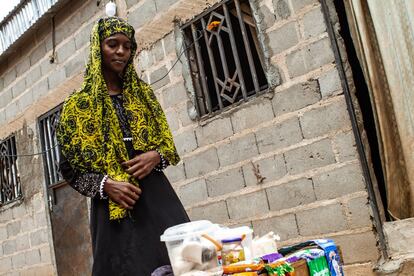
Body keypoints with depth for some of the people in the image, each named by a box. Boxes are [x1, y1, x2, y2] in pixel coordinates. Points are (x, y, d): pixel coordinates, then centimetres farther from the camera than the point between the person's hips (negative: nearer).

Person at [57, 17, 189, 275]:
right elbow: (69, 167, 2)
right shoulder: (78, 105, 4)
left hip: (157, 195, 3)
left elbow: (167, 143, 16)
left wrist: (157, 156, -7)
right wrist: (105, 184, -14)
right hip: (114, 204, -3)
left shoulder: (144, 94, 14)